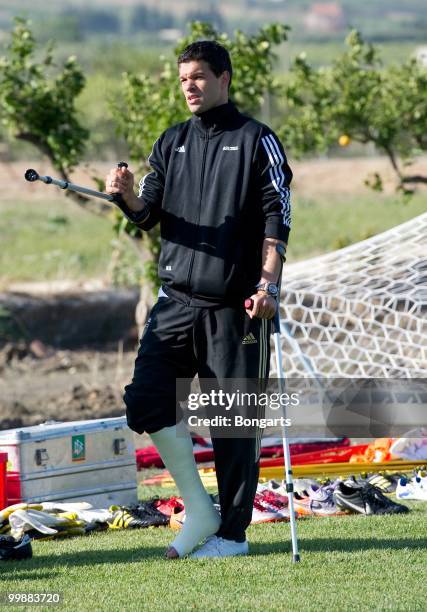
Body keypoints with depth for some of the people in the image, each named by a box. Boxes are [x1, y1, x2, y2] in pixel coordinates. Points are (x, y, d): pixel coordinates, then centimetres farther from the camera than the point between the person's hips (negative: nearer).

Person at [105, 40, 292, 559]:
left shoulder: (257, 141, 1)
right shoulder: (172, 143, 16)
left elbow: (277, 218, -4)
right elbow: (148, 215, 12)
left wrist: (268, 284, -16)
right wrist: (129, 195, -11)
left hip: (234, 303, -5)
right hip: (177, 299, 5)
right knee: (146, 400, -8)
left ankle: (232, 532, 6)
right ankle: (198, 511, 5)